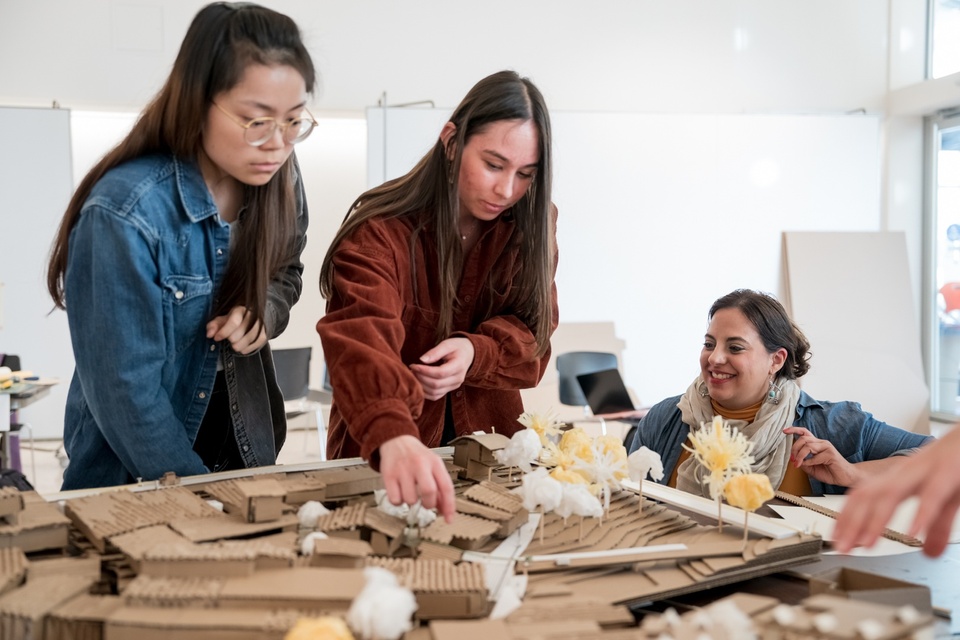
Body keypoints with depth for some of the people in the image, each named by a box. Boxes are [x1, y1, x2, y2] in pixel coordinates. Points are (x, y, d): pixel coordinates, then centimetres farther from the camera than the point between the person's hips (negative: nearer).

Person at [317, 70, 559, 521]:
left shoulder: (531, 226, 0)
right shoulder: (381, 230, -15)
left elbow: (532, 333, 1)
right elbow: (361, 339, -31)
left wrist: (475, 353, -22)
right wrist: (395, 438, -51)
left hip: (488, 446, 3)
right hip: (381, 454, -2)